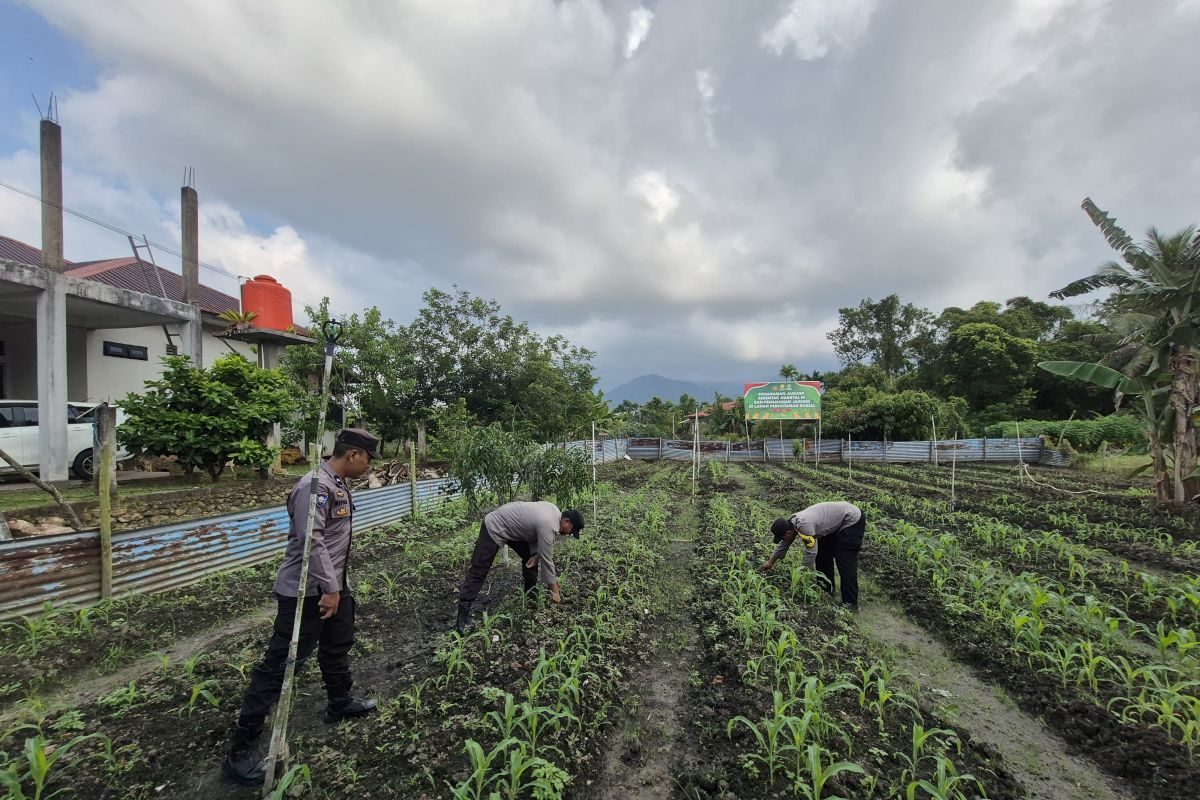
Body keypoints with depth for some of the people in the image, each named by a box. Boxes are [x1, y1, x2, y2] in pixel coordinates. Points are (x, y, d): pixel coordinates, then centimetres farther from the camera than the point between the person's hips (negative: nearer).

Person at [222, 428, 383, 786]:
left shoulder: (338, 485, 8)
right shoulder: (315, 486, -24)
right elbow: (311, 541, -28)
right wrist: (328, 588, -26)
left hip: (333, 585, 11)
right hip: (308, 592, -11)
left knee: (338, 644, 25)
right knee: (281, 664, -1)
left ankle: (340, 701, 47)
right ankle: (242, 749, 13)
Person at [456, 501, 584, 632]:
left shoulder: (554, 511, -2)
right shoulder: (548, 525, -29)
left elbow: (537, 536, 11)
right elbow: (547, 560, -23)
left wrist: (536, 554, -8)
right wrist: (555, 592, -14)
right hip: (494, 528, -9)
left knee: (529, 556, 8)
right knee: (478, 572, -8)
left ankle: (531, 593, 20)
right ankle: (463, 614, -5)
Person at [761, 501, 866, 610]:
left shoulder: (804, 525, -32)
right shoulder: (793, 522, -4)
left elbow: (811, 552, -27)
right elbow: (784, 545, 10)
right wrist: (770, 562, 18)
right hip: (836, 523, 9)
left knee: (845, 561, -11)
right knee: (823, 554, 10)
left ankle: (850, 604, -4)